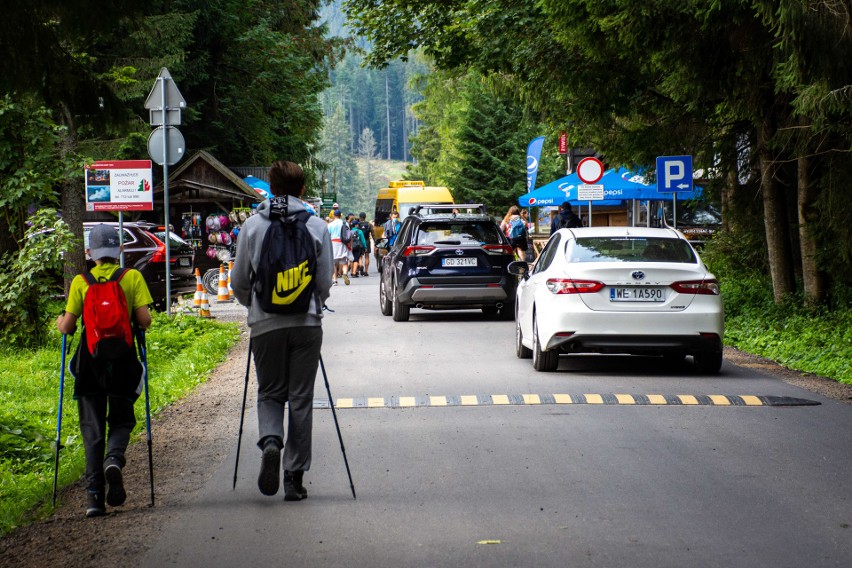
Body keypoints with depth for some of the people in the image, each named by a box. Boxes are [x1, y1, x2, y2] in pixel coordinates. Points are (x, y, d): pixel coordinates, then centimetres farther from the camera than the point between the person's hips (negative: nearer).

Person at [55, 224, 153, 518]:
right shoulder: (133, 277, 0)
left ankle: (94, 494, -3)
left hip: (90, 358, 0)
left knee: (92, 426, 7)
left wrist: (59, 323, 19)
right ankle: (115, 457, -19)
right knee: (122, 419, 14)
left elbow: (67, 326, -4)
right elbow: (144, 320, -7)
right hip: (123, 359, 0)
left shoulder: (80, 282, 0)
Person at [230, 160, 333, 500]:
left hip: (265, 323, 0)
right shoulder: (317, 227, -1)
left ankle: (270, 441, -16)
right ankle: (295, 478, 6)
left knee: (270, 392, 14)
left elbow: (239, 281, 4)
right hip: (306, 323, 0)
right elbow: (325, 283, 2)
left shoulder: (252, 226, 1)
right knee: (301, 399, 6)